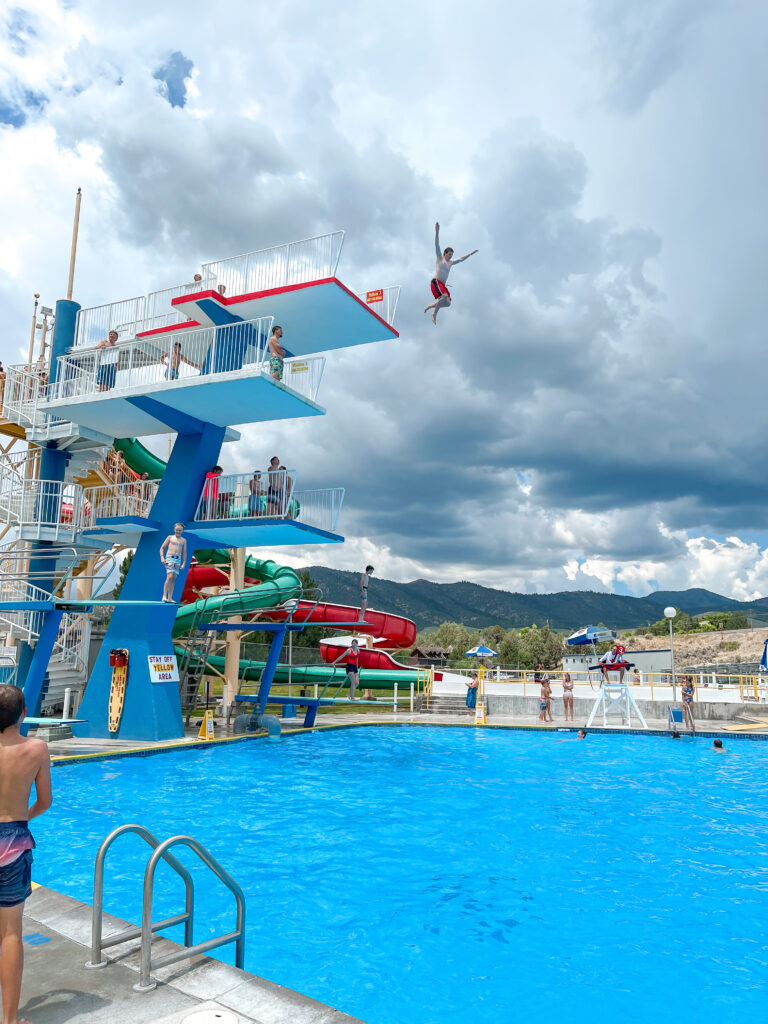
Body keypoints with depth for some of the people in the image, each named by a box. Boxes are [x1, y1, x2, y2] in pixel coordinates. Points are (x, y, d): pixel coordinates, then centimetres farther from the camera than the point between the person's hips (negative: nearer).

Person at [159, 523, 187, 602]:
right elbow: (162, 548, 6)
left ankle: (170, 598, 4)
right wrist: (162, 557, -9)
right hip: (169, 558, -3)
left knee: (173, 578, 2)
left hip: (178, 559, 3)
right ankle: (164, 596, -13)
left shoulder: (183, 540, 14)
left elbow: (184, 552, 15)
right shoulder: (170, 537, 7)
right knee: (169, 576, -18)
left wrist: (184, 563, 7)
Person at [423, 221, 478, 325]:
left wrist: (471, 253, 40)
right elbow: (437, 245, -6)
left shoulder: (451, 262, 24)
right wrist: (437, 232, -16)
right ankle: (434, 314, -21)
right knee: (444, 296, -30)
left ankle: (431, 305, 13)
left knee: (448, 303, -5)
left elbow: (461, 259, 36)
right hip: (436, 282, -8)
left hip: (442, 285, 8)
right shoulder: (440, 258, 5)